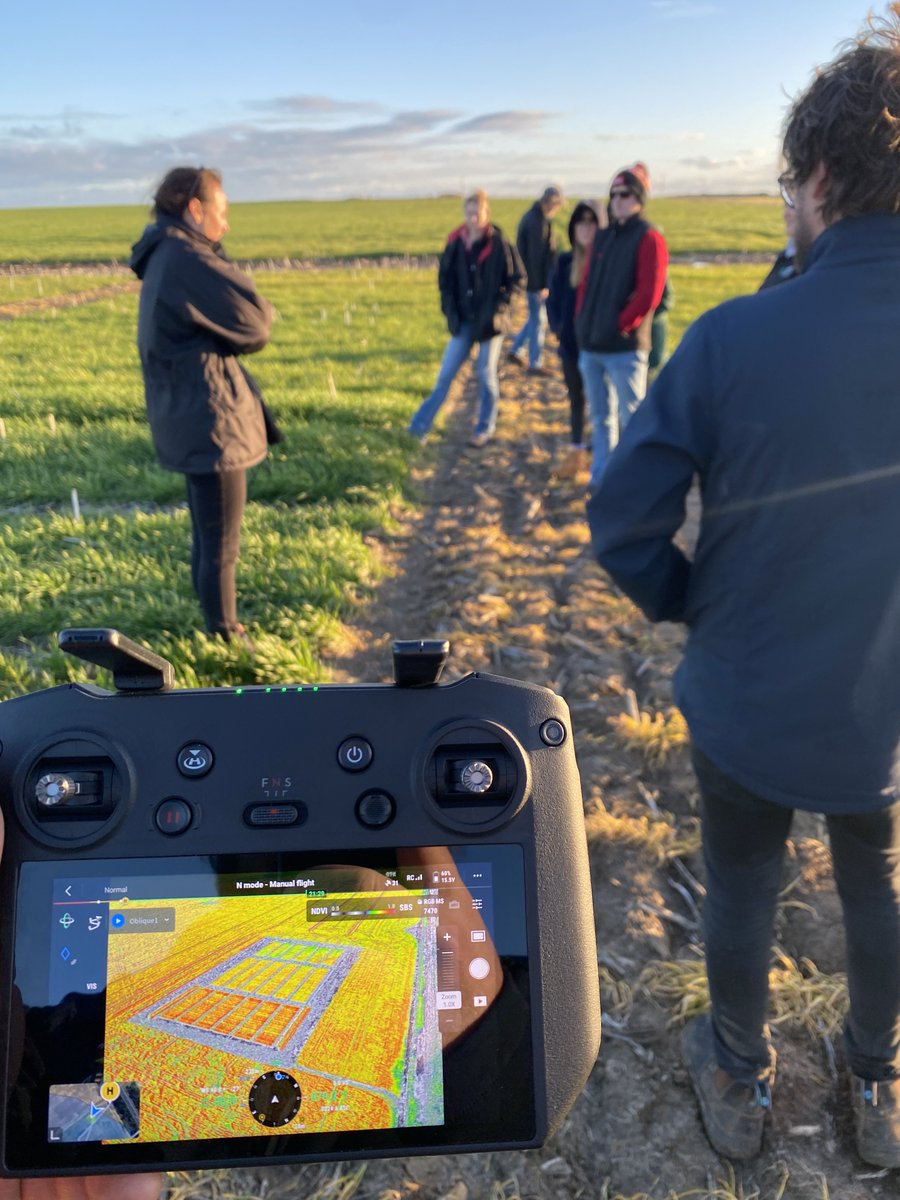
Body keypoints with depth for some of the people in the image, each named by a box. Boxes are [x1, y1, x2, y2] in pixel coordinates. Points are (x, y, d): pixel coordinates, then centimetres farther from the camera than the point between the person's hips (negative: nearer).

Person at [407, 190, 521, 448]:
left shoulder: (498, 243, -9)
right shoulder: (456, 243, 0)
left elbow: (513, 279, -3)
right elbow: (445, 277, 9)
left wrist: (499, 307, -12)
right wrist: (449, 308, -1)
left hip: (489, 321, -3)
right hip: (463, 321, 3)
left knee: (487, 375, 6)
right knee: (446, 373, 4)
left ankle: (485, 430, 20)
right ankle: (420, 426, 8)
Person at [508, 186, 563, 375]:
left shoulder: (530, 217, 11)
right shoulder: (538, 222, -19)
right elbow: (537, 255, -22)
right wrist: (541, 285, -20)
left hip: (533, 279, 9)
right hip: (537, 281, -9)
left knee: (536, 318, 20)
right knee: (538, 321, 0)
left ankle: (515, 350, 25)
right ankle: (535, 364, 8)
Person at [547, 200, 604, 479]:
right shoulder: (564, 262, 3)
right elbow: (553, 300, 8)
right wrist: (558, 328, -4)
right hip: (571, 344, 4)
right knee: (576, 399, 15)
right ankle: (577, 453, 27)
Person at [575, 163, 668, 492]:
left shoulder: (649, 239, -6)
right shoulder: (603, 237, 16)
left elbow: (649, 294, -15)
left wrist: (621, 325, -13)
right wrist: (583, 321, 6)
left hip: (624, 346, -7)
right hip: (591, 344, 7)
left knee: (631, 418, 0)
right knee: (600, 417, 15)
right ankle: (601, 477, 26)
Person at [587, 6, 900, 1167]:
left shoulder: (733, 338, -22)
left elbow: (621, 521, -19)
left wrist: (691, 605, 0)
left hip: (748, 698, -2)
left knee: (740, 888, 23)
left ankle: (739, 1086, 46)